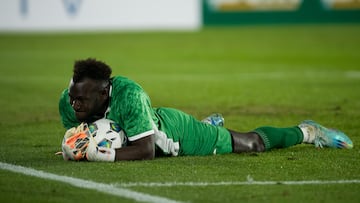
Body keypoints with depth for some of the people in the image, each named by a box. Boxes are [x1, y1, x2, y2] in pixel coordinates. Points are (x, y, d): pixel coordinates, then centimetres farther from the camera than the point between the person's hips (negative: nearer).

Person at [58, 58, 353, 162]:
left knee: (253, 143, 15)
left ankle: (306, 131, 40)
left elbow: (147, 150, -44)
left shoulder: (128, 95, -45)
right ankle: (210, 121, 72)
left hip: (176, 132, -6)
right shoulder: (68, 102, -26)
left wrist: (104, 155, -52)